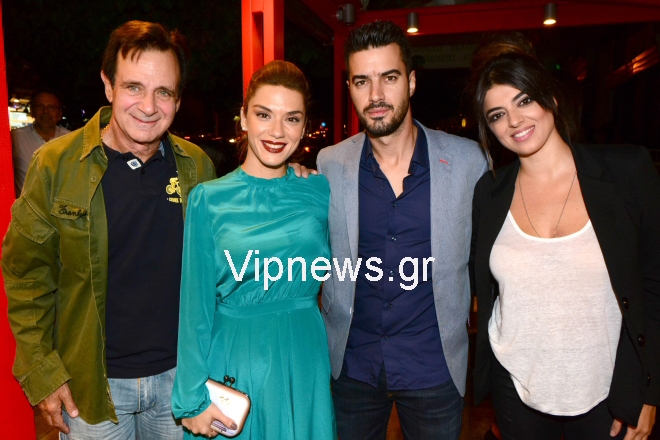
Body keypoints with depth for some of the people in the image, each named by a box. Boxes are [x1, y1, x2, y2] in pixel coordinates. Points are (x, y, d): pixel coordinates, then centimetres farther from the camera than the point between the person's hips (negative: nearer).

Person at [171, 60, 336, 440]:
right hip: (231, 364, -1)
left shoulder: (320, 192, -3)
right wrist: (192, 398, -3)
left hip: (304, 364, 2)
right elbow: (196, 308, -5)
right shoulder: (209, 200, -8)